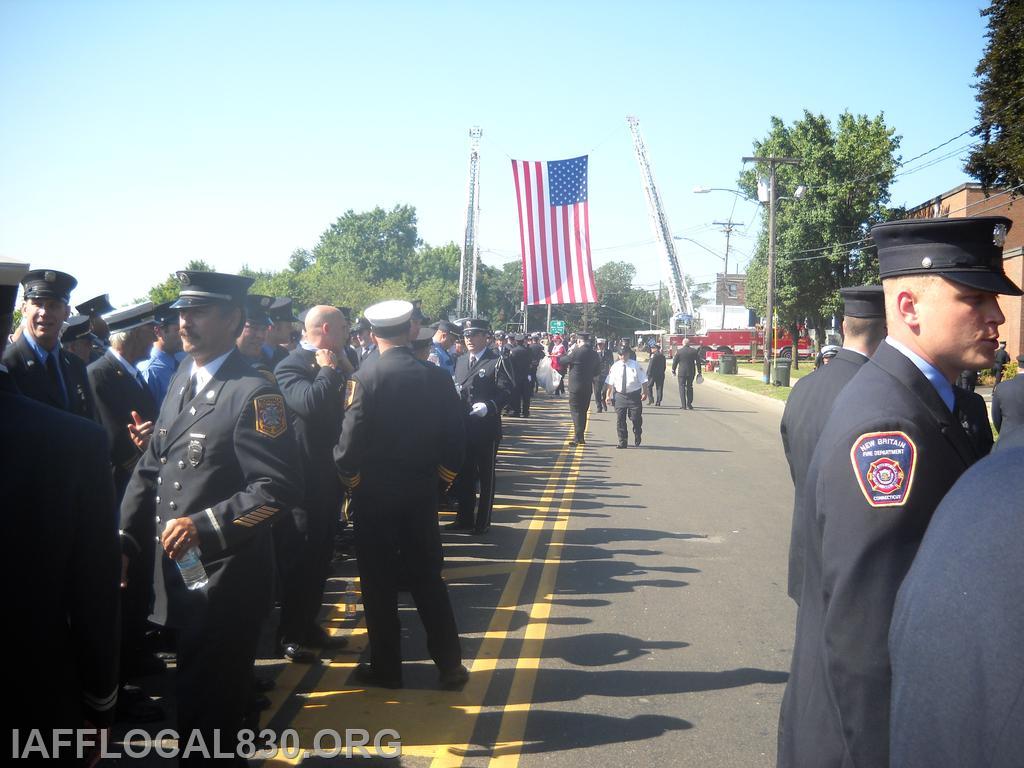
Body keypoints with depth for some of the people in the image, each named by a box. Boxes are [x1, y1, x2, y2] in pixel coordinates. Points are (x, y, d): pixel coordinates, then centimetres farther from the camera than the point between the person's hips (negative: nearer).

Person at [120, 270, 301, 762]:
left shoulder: (253, 393, -17)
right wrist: (125, 539, 1)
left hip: (225, 577, -8)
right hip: (175, 570, 8)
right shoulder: (182, 379, 9)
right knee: (190, 690, 24)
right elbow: (151, 468, 10)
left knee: (213, 706, 7)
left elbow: (277, 488, -23)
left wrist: (205, 526, -28)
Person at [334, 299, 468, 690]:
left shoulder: (364, 379, -15)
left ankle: (386, 667, 19)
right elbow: (455, 439, 0)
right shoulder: (437, 377, -4)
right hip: (422, 495, 4)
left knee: (379, 583, 9)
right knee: (428, 577, 13)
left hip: (374, 496, -3)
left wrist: (351, 481, 2)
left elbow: (349, 445, -17)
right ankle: (450, 664, 17)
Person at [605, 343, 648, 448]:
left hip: (634, 395, -1)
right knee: (620, 419, 0)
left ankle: (637, 440, 26)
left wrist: (645, 393, -5)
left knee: (636, 419, 3)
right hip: (619, 395, 2)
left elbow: (643, 380, 1)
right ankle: (622, 442, 10)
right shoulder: (615, 367, 3)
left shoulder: (636, 366, -1)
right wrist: (607, 395, -1)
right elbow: (609, 382, 4)